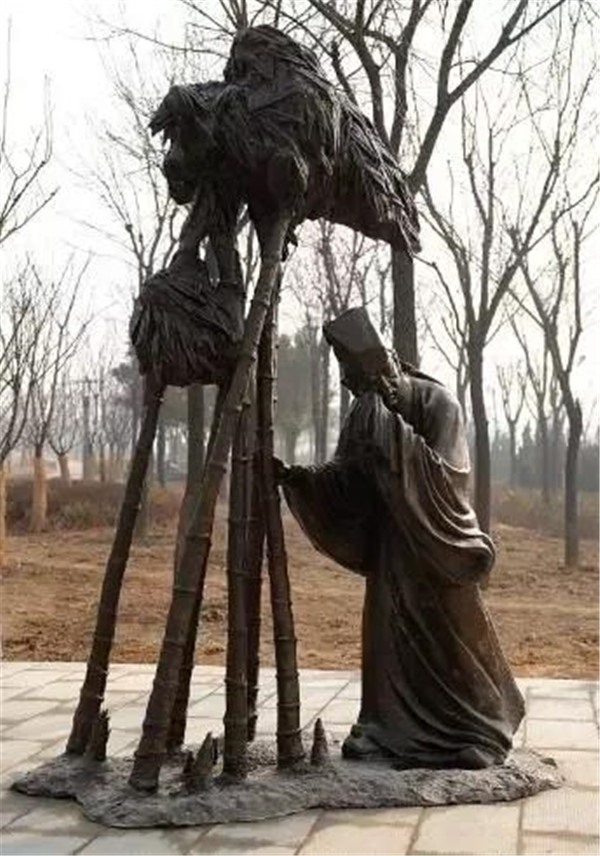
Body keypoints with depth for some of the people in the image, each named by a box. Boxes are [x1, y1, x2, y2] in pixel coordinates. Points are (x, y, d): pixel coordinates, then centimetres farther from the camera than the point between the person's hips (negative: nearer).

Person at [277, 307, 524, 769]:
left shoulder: (438, 403, -18)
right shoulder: (367, 415, -1)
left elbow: (444, 473, -26)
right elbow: (345, 476, -1)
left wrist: (394, 431, -31)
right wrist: (297, 477, -17)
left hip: (435, 544, -5)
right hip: (391, 543, 5)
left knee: (448, 639, 2)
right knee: (391, 635, 3)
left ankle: (478, 733, 18)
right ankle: (392, 730, 14)